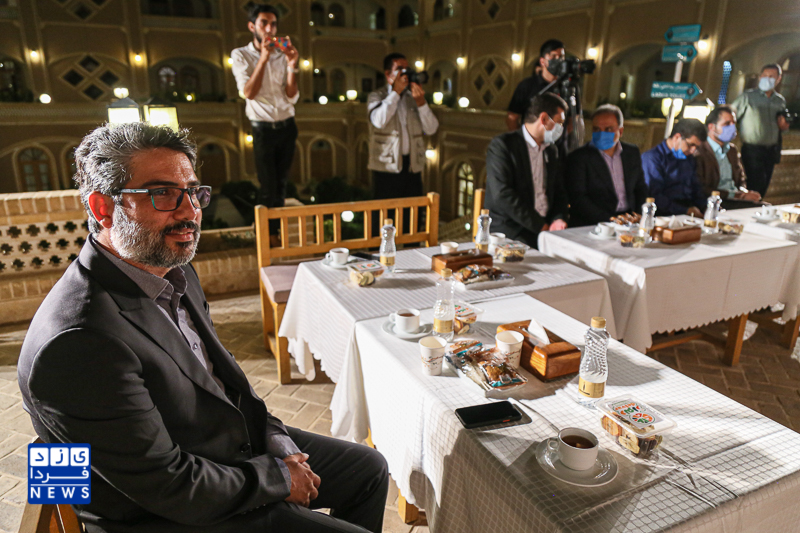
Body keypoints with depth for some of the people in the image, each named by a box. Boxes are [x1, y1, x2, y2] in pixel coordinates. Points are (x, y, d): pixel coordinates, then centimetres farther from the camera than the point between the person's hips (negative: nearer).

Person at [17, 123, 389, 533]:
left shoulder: (175, 273, -2)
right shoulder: (79, 343, -31)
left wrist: (276, 439, -2)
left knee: (369, 468, 15)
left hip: (240, 441, 8)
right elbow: (171, 488, -25)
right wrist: (278, 476, -13)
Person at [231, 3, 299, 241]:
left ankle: (276, 230, 24)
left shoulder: (282, 55, 3)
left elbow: (292, 98, -4)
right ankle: (268, 235, 15)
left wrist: (291, 66, -17)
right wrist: (263, 59, -22)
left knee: (281, 183, 11)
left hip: (287, 127, 3)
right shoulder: (241, 55, -4)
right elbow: (249, 93, -18)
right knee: (268, 186, 1)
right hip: (263, 130, -3)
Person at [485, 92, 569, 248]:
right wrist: (540, 226, -13)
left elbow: (559, 193, 20)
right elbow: (502, 194, -15)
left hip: (546, 228, 6)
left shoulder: (554, 152, 19)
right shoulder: (502, 145, -5)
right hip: (511, 231, -6)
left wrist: (559, 219, -4)